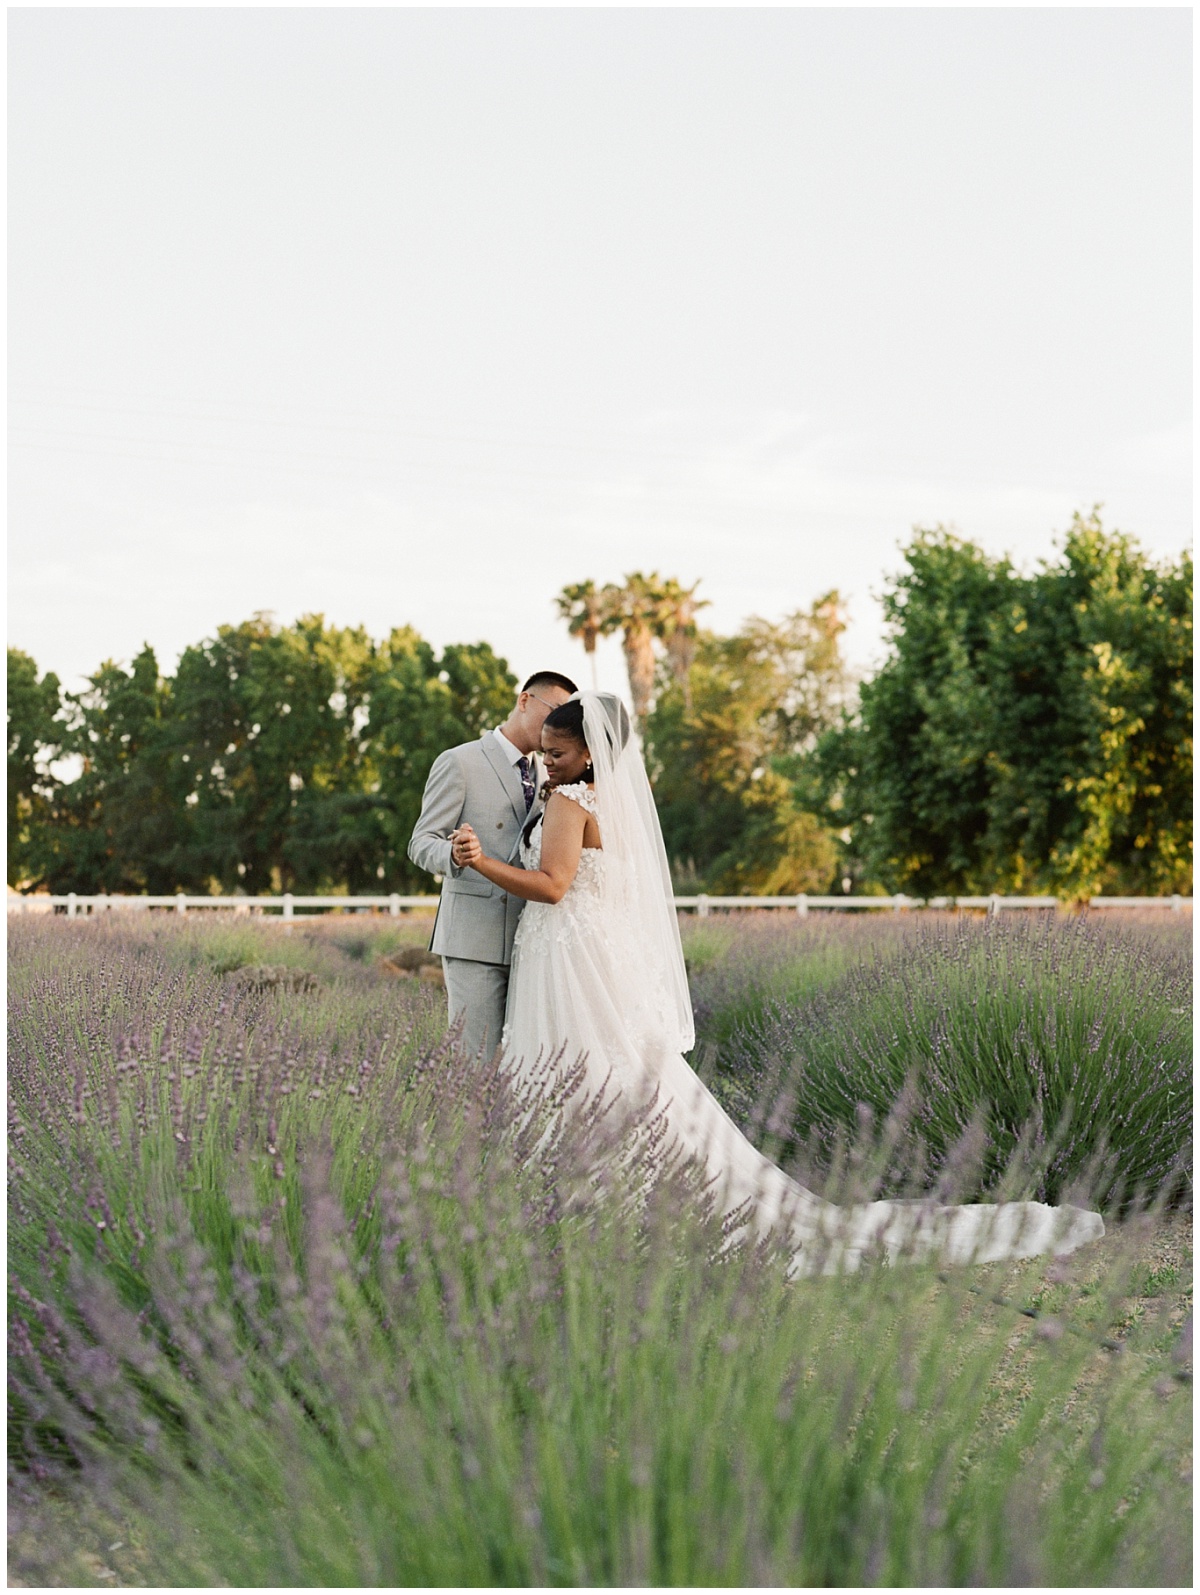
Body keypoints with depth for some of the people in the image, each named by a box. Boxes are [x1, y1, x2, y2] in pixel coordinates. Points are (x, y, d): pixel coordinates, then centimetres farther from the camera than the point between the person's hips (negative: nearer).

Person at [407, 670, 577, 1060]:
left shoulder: (546, 775, 19)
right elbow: (421, 842, -6)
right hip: (475, 939, -6)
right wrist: (454, 856, -28)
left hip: (528, 940, 6)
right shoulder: (460, 762, -1)